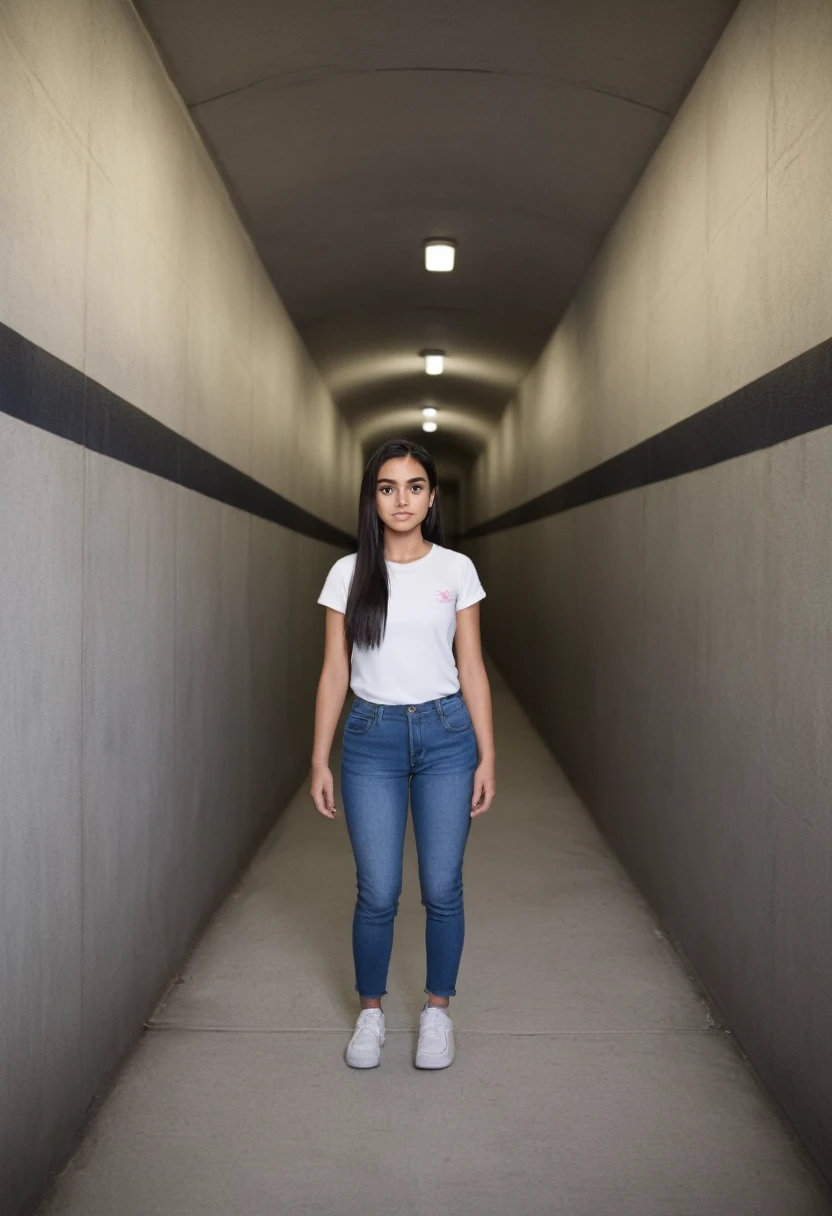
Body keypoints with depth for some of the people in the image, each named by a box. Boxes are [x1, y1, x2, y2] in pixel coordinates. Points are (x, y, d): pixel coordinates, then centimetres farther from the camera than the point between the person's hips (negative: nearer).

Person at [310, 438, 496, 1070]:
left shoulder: (456, 569, 0)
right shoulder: (349, 573, 0)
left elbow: (472, 668, 3)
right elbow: (334, 672, 3)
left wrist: (487, 757, 0)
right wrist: (319, 760, 1)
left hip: (445, 733, 0)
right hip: (371, 738, 0)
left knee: (442, 888, 7)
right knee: (377, 892, 4)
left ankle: (437, 1010, 28)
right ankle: (371, 1012, 27)